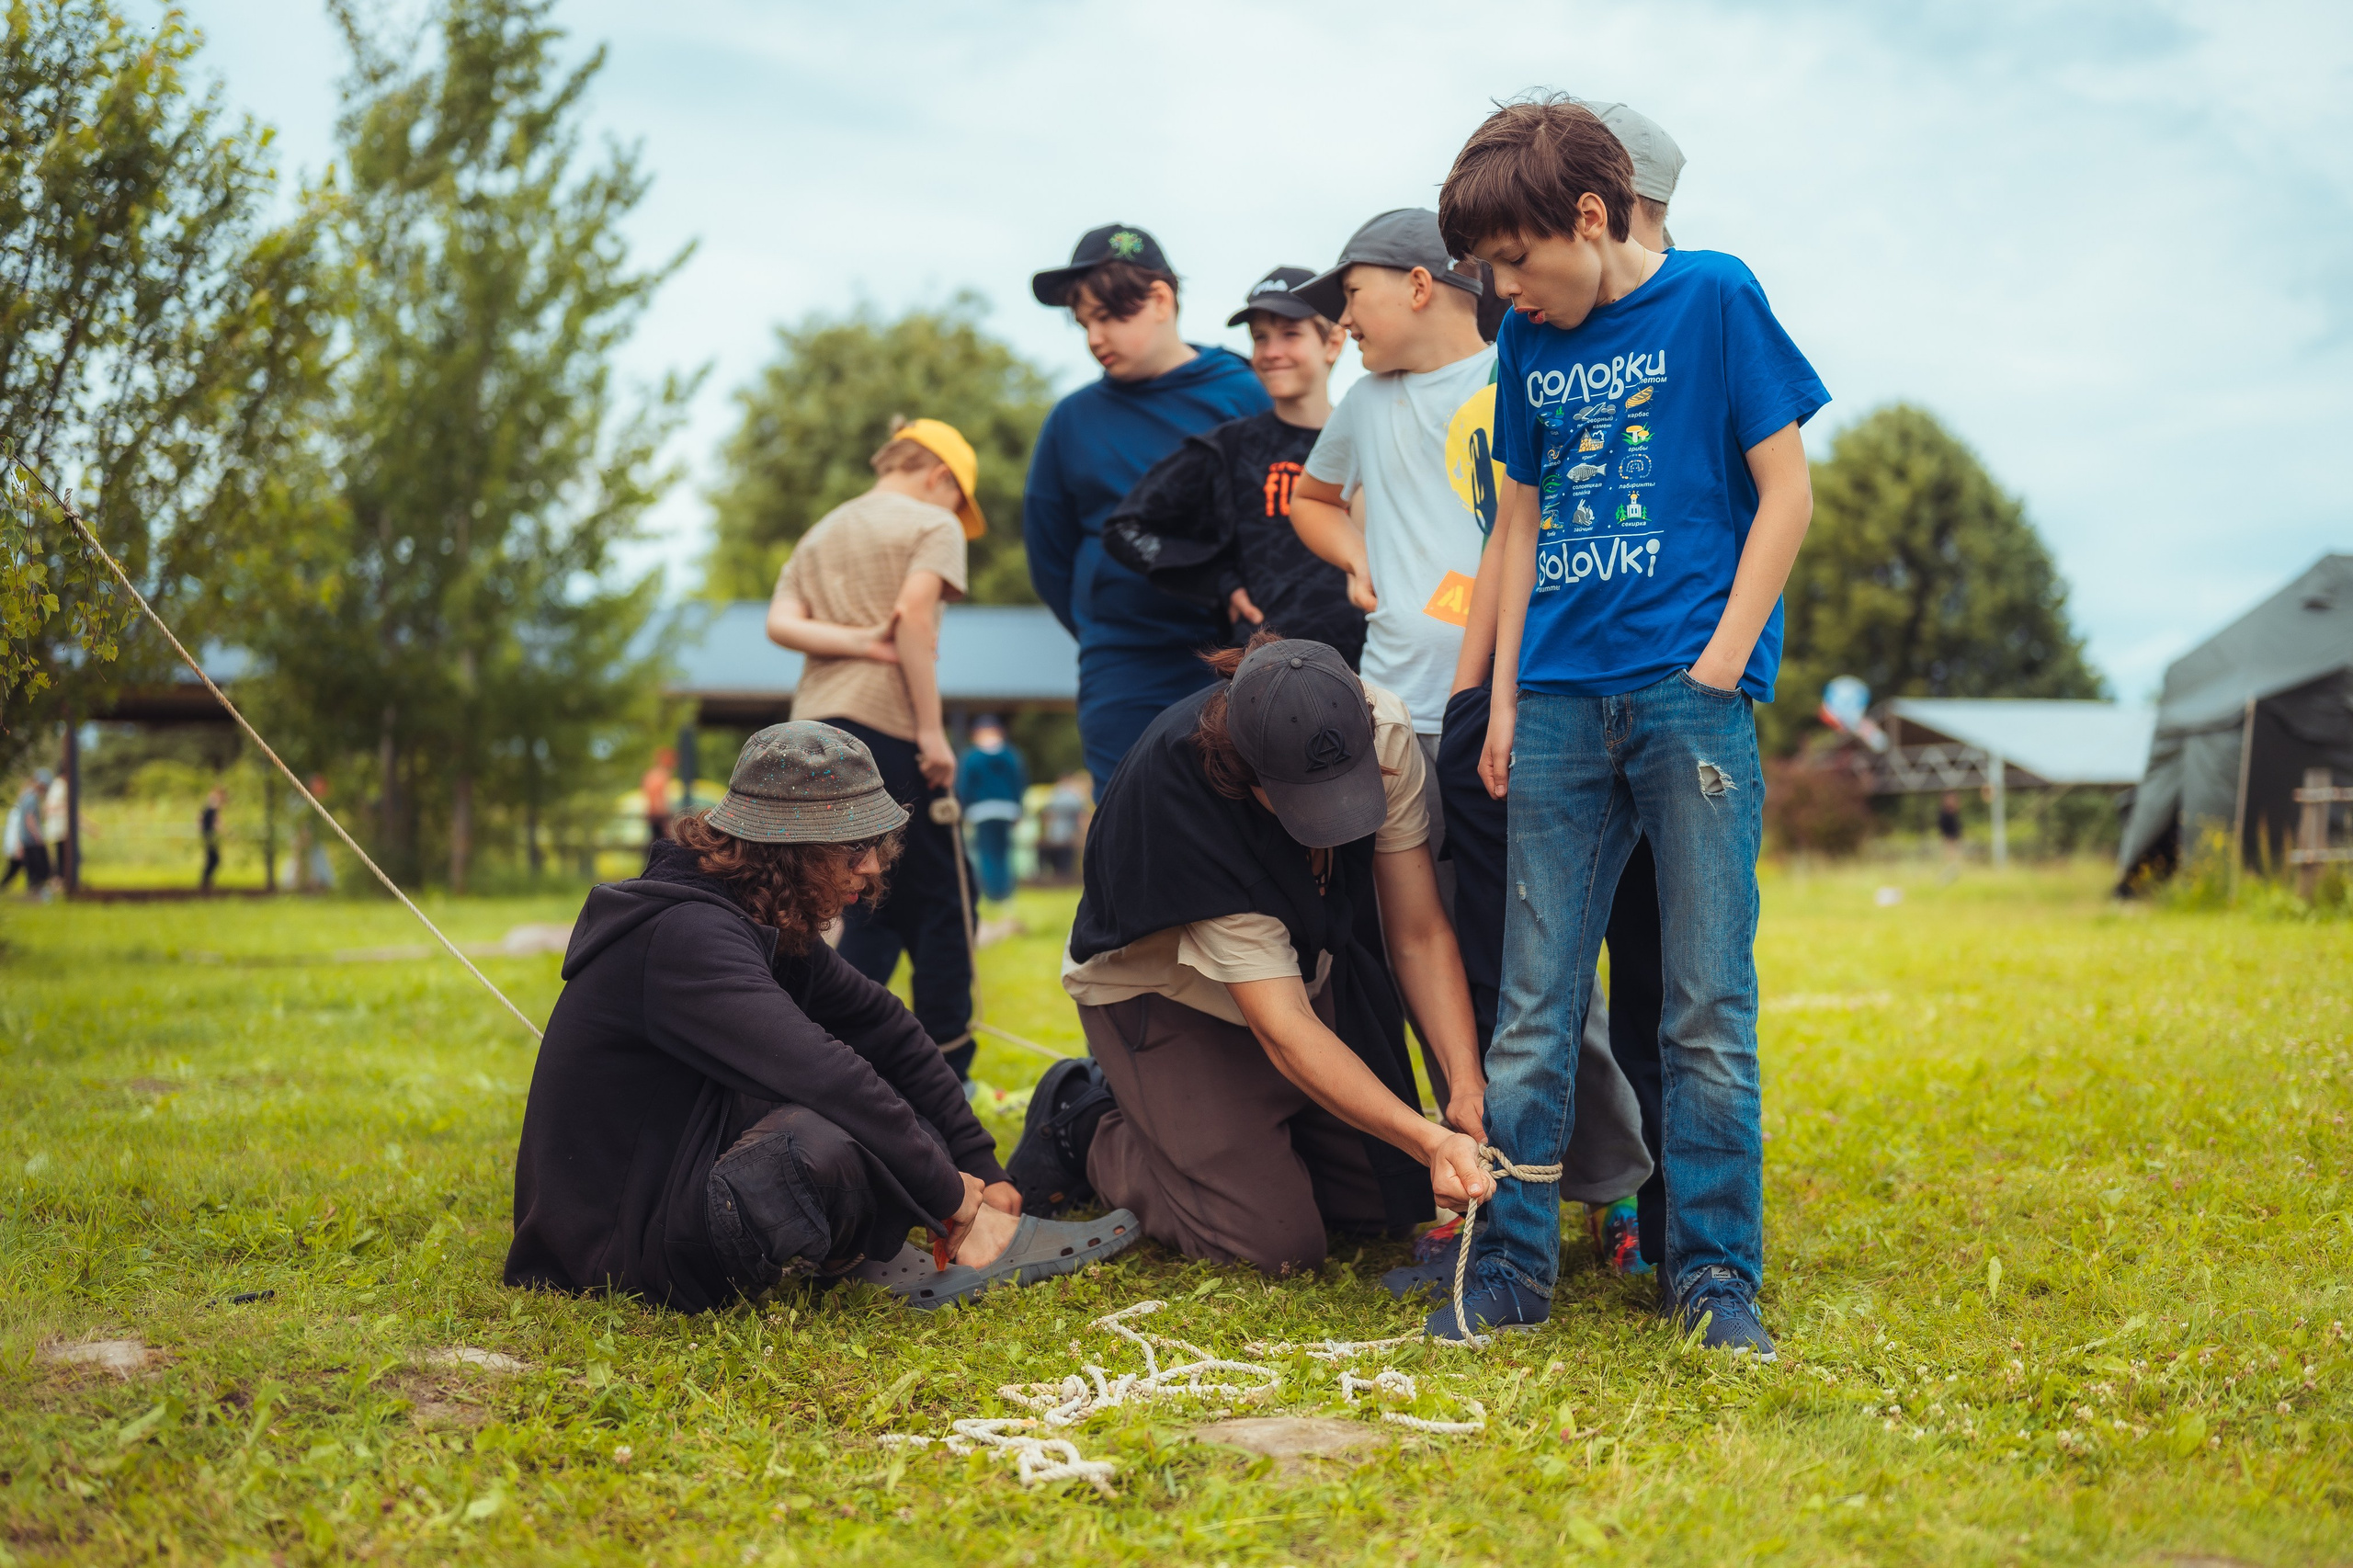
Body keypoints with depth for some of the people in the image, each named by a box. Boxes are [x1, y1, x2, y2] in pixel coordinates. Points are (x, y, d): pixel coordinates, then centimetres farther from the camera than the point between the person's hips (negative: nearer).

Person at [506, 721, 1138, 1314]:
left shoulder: (773, 925, 8)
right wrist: (951, 1192, -25)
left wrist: (984, 1170, 3)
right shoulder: (686, 936, -23)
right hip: (627, 1250, -11)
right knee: (821, 1142, -36)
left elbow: (885, 1029, 10)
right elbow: (820, 1074, -33)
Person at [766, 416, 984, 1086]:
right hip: (888, 727, -7)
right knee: (940, 904, 3)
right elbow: (914, 616, -13)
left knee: (875, 909, 13)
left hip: (814, 724, 7)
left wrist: (858, 643, -5)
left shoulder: (820, 534, 23)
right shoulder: (933, 526, 4)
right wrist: (932, 729, -14)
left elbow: (780, 623, 6)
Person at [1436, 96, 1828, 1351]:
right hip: (1563, 700, 5)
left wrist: (1721, 663, -10)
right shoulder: (1528, 344, 13)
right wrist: (1505, 693, 11)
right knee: (1532, 1006, 3)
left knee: (1709, 1004, -2)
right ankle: (1510, 1263, 9)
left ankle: (1714, 1270, 7)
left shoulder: (1713, 299, -1)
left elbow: (1785, 492, -3)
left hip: (1686, 693, -4)